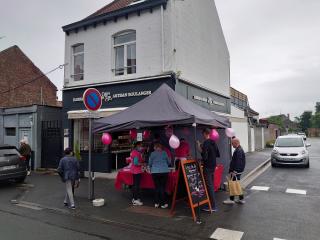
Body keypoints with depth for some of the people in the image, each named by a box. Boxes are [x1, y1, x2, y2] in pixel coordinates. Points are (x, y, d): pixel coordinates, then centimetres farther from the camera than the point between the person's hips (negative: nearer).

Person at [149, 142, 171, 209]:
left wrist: (152, 168, 29)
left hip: (155, 172, 0)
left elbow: (150, 164, 8)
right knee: (162, 187, 5)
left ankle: (156, 203, 16)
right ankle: (163, 203, 8)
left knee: (157, 187, 11)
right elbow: (169, 162, 12)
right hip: (164, 171, 0)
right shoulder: (164, 153, 4)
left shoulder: (152, 154, 2)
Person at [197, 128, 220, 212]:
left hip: (207, 167, -9)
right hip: (213, 166, 9)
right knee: (211, 185, 16)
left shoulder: (206, 143, -17)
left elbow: (205, 157, -24)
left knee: (209, 186, -3)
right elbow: (218, 155, 16)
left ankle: (213, 206, 1)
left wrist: (200, 149, -15)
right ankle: (212, 204, 26)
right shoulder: (213, 142, 9)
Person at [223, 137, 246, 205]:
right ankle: (241, 199, 22)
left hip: (236, 171, -10)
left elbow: (238, 162, -24)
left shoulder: (239, 151, -19)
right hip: (237, 171, 10)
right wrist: (231, 170, 21)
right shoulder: (239, 150, 14)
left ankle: (231, 200, 6)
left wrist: (234, 171, -24)